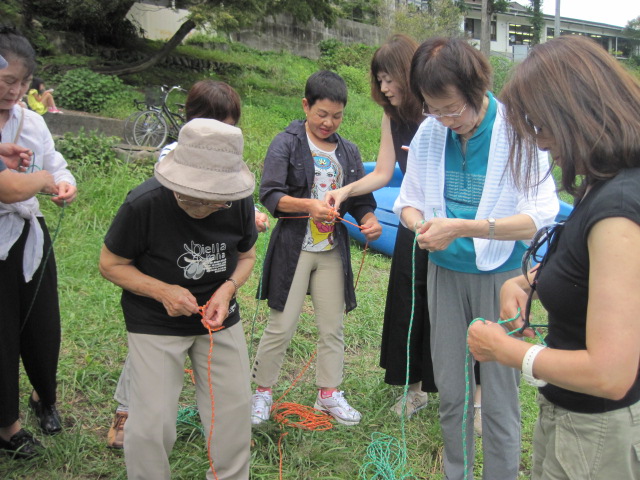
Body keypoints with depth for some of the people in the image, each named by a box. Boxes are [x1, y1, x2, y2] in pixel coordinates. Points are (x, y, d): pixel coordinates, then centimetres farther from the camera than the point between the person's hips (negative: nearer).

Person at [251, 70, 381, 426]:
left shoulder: (348, 152, 9)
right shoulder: (287, 143, -6)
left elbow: (361, 200, 9)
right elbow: (270, 193, -15)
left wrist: (370, 221, -12)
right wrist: (308, 205, -30)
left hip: (333, 250, 5)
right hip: (294, 248, -4)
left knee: (333, 327, 12)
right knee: (282, 327, 1)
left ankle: (329, 393, 28)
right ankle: (263, 392, 19)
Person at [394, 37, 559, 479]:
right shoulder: (429, 133, -4)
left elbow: (540, 216, -20)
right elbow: (409, 199, 6)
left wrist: (462, 228, -30)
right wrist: (421, 223, -18)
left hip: (500, 275, -4)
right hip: (445, 273, 4)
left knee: (500, 397, 4)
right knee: (451, 391, 15)